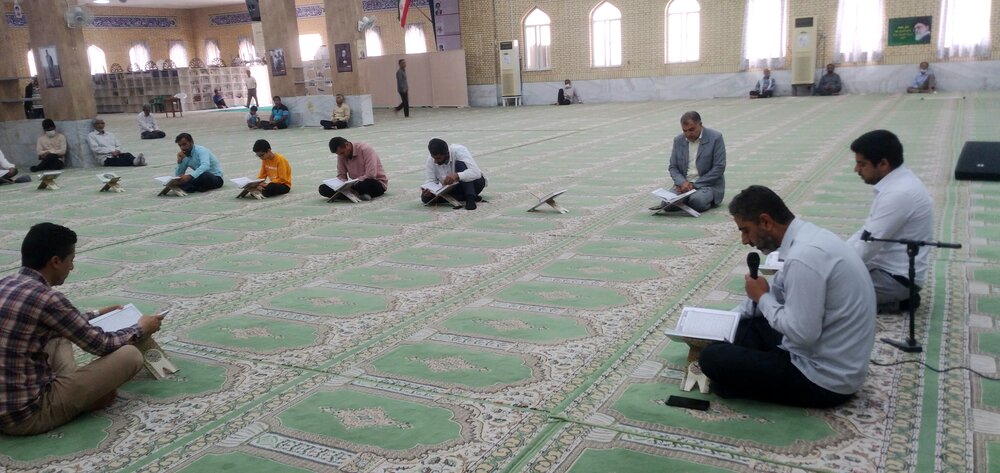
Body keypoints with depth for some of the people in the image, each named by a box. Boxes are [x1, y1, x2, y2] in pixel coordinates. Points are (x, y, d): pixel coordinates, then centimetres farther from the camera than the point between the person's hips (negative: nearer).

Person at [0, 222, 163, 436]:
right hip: (26, 414, -9)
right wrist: (141, 328, 10)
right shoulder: (46, 298, -21)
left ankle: (72, 387, 11)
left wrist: (98, 314, 35)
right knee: (130, 355, -10)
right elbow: (101, 344, -8)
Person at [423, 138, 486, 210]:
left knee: (460, 164, -32)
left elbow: (476, 172, -36)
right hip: (454, 189, 5)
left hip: (474, 182, -5)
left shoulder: (459, 151, -25)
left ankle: (470, 197, -35)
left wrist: (457, 176, -52)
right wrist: (428, 189, -31)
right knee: (426, 197, -20)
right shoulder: (431, 160, -10)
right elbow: (431, 180, -7)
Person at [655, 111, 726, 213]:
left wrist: (695, 185, -15)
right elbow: (673, 167, 9)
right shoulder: (678, 140, 7)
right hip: (684, 184, 3)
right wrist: (682, 182, -13)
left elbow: (719, 167, -11)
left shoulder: (715, 138, -7)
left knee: (696, 201, -33)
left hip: (708, 184, -3)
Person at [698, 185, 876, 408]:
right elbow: (776, 292, 17)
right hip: (831, 360, 10)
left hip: (825, 378, -10)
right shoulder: (807, 236, 5)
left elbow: (802, 334, -28)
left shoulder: (804, 256, -27)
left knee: (713, 358, -11)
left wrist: (762, 298, -12)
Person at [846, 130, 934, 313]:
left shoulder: (899, 193, -26)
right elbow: (868, 231, 12)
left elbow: (867, 246, -24)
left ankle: (897, 301, -3)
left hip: (897, 277, -10)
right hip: (887, 267, 10)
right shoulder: (897, 182, 5)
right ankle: (896, 297, 10)